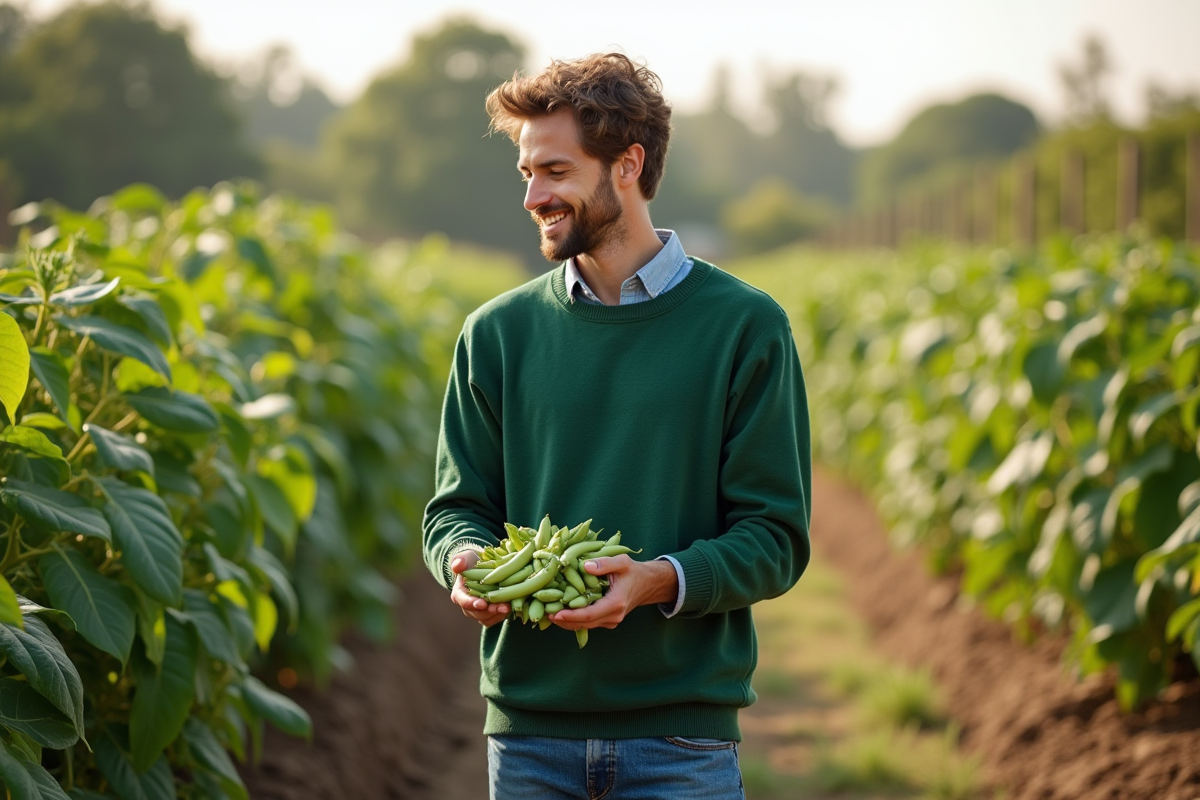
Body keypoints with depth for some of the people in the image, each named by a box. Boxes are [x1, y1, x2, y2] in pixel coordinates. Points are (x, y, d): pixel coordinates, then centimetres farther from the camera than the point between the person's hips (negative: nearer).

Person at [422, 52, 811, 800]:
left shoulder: (744, 327, -2)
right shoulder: (500, 331, 7)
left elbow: (777, 539, -3)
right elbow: (459, 505, 11)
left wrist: (660, 580, -20)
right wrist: (466, 560, -12)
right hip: (529, 727, 3)